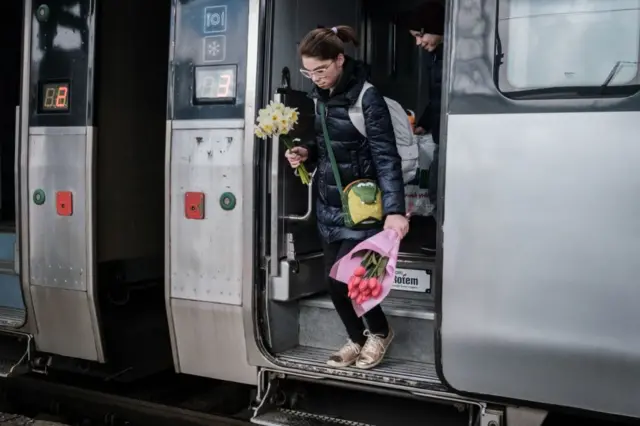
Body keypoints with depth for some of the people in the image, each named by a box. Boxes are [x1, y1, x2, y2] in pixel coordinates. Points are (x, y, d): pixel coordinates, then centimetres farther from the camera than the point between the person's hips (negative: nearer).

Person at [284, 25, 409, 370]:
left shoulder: (366, 97, -16)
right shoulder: (319, 96, 5)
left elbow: (386, 156, -19)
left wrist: (394, 210, -27)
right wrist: (306, 152, -3)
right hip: (328, 204, 7)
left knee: (344, 280, -8)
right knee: (334, 282, 9)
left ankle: (380, 332, 20)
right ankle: (357, 339, 31)